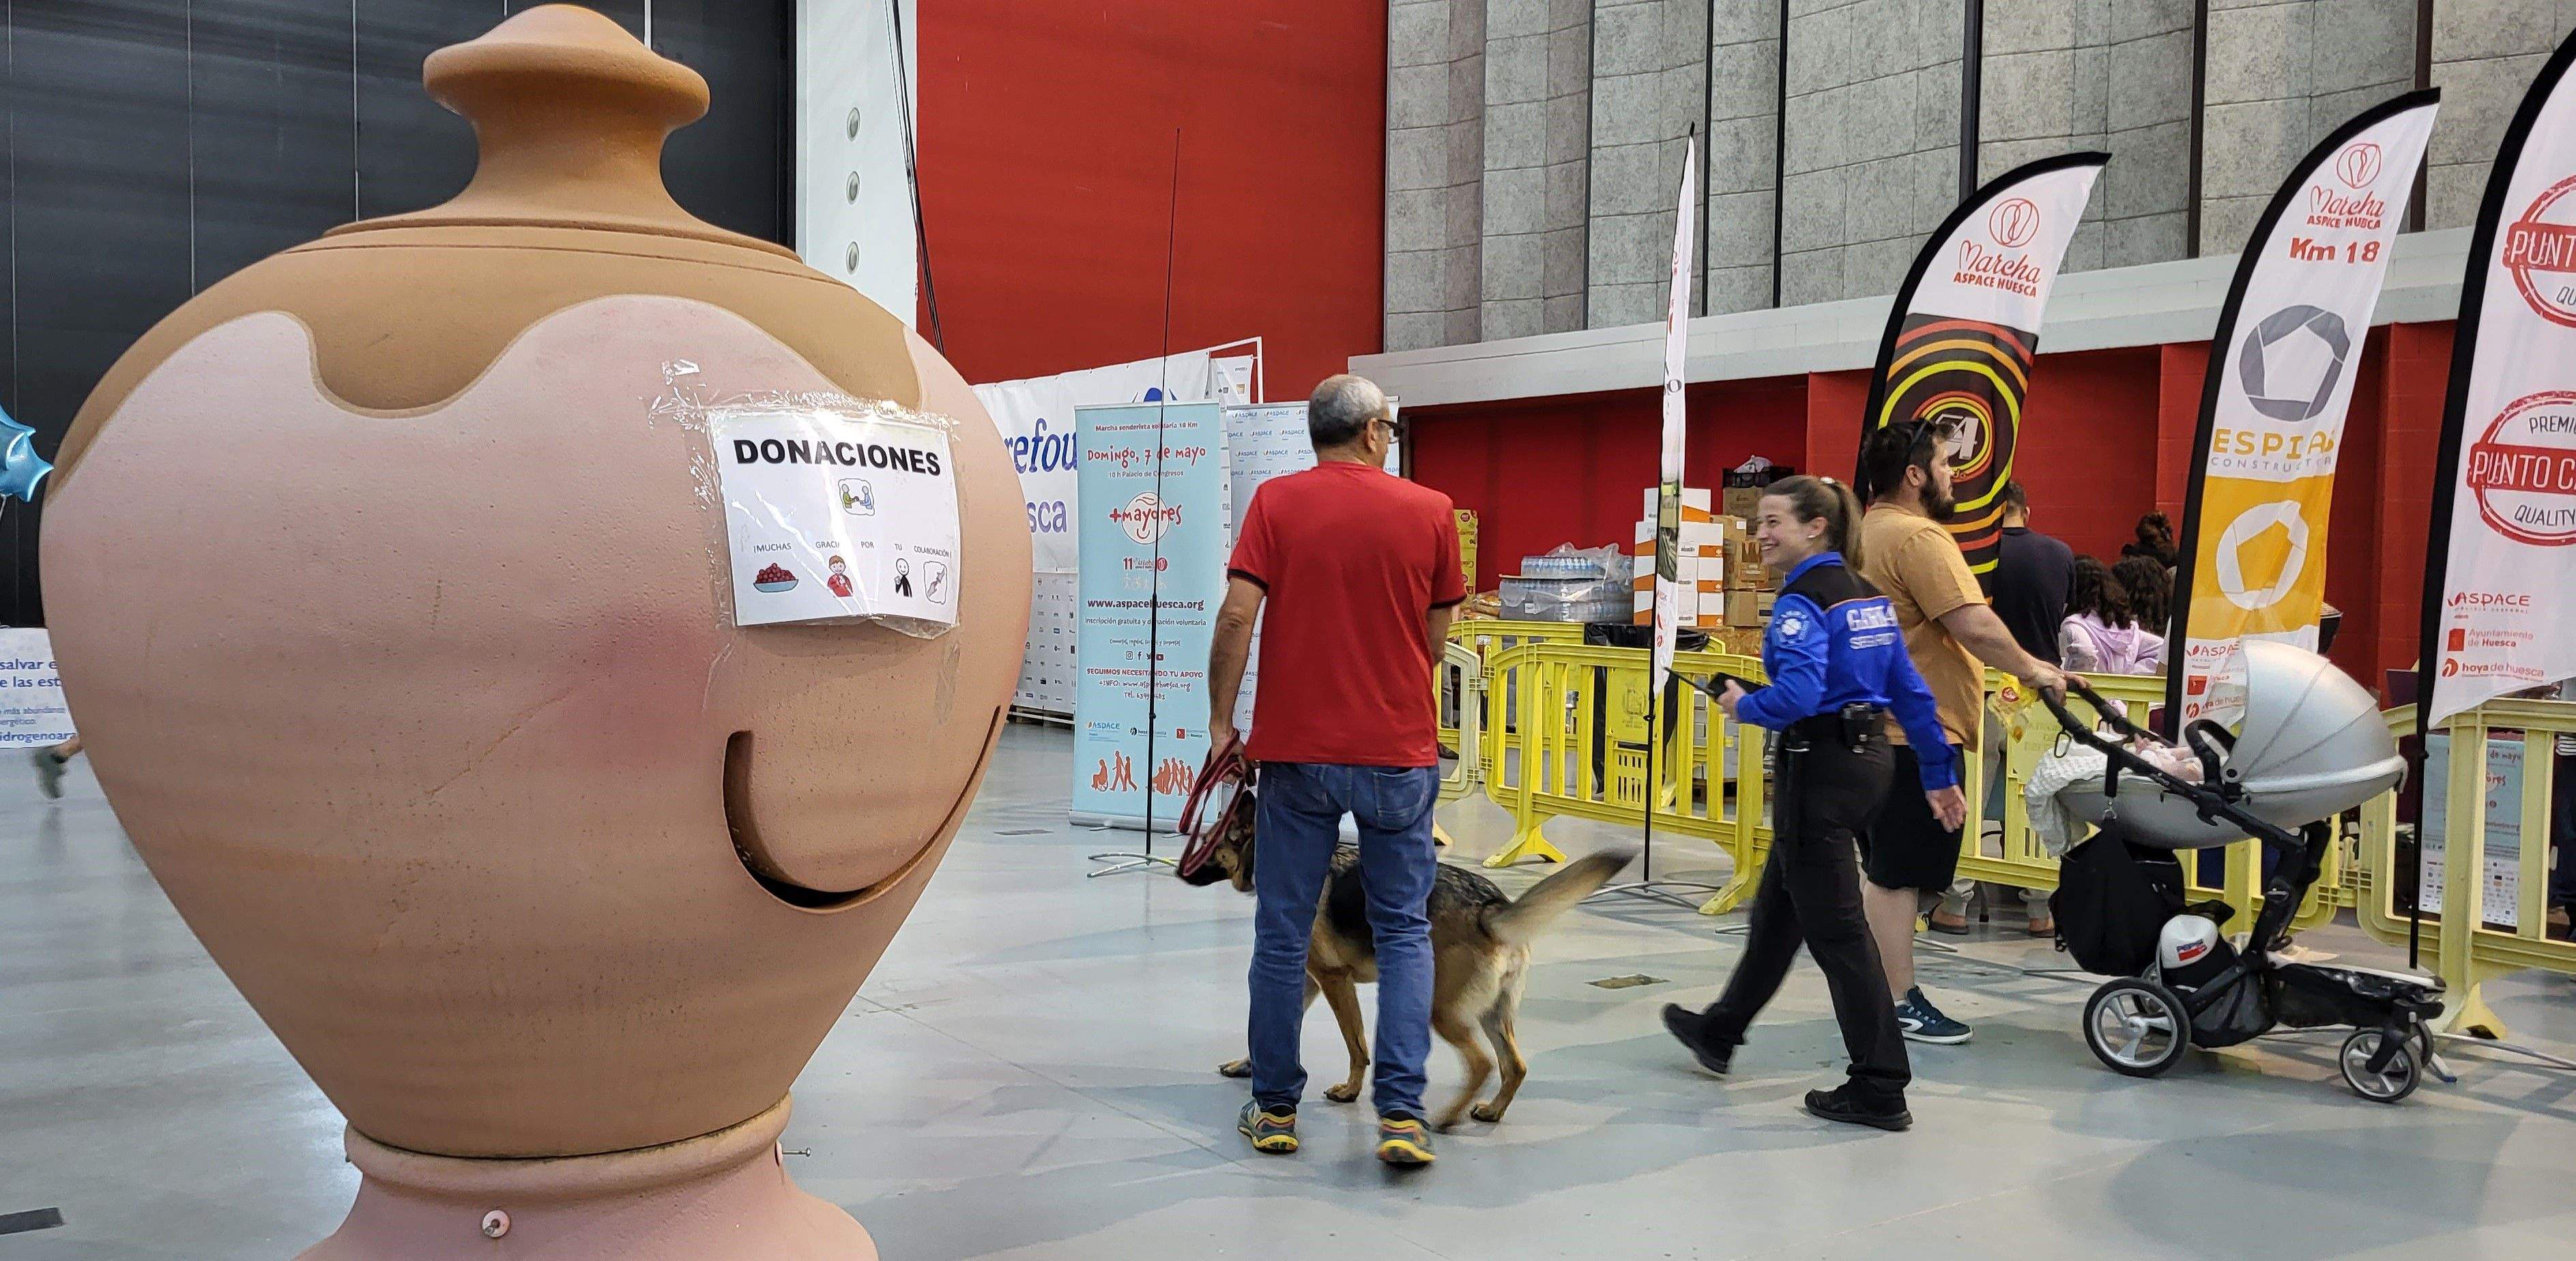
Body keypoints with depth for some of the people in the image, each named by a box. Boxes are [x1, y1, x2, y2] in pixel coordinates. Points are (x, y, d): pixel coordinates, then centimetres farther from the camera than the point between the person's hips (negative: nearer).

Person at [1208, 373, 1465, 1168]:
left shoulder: (1276, 503, -2)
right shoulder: (1430, 511, 1)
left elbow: (1237, 613, -10)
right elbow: (1437, 636, 8)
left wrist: (1221, 719, 0)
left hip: (1296, 748, 0)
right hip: (1399, 750, 0)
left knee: (1283, 933, 9)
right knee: (1403, 930, 9)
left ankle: (1275, 1108, 18)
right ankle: (1401, 1111, 1)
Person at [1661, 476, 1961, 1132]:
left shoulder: (1803, 600, -16)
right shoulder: (1866, 595, 11)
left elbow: (1797, 695, -30)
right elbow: (1911, 690, 13)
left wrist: (1743, 706, -11)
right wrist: (1938, 773, 16)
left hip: (1822, 769, -10)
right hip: (1869, 758, 10)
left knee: (1833, 927, -2)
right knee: (1778, 906, 21)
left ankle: (1881, 1089, 3)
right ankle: (1719, 1032, 37)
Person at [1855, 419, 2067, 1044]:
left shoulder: (1868, 532, 15)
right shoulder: (1918, 536, -17)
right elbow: (1974, 626, -23)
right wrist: (2031, 669, -9)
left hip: (1877, 727, 11)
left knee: (1883, 870, 17)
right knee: (1899, 874, -5)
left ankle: (1875, 990, 25)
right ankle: (1899, 1003, 2)